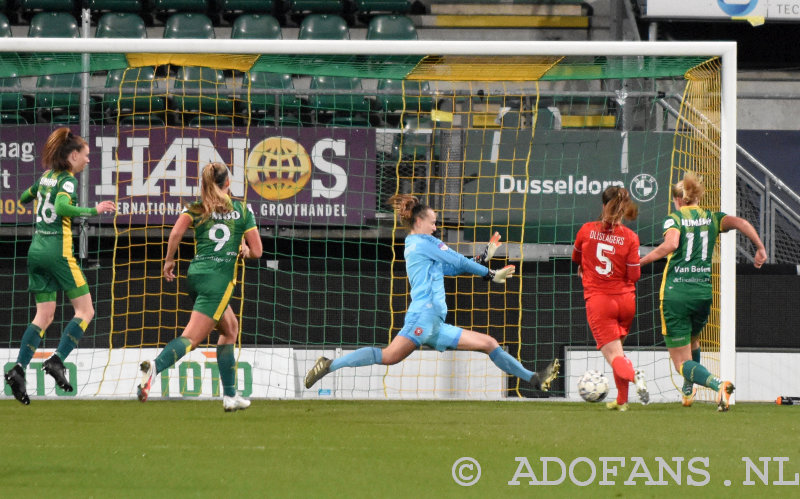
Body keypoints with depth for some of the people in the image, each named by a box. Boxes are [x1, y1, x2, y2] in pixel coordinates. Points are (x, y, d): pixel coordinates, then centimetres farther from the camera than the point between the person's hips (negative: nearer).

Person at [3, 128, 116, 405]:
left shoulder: (47, 176, 14)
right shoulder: (67, 180, -9)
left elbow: (24, 198, 30)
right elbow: (63, 207, -27)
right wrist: (94, 211, -24)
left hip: (36, 250, 8)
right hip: (58, 251, -8)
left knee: (44, 315, 8)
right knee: (85, 311, 0)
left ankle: (19, 369, -6)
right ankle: (57, 361, -13)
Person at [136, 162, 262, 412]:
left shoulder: (195, 209, 10)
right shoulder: (243, 210, 8)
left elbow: (176, 232, -9)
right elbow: (256, 251, 6)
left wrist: (169, 260, 4)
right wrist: (244, 250, 28)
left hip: (195, 273, 5)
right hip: (220, 278, -5)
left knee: (230, 328, 24)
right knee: (191, 337, -13)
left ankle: (230, 395, 21)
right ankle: (155, 366, -42)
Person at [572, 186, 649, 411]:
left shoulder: (587, 230, -4)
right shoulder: (630, 237, -7)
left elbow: (576, 258, 16)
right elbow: (634, 275, -7)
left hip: (598, 301, -2)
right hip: (625, 300, 2)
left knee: (614, 356, -6)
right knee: (616, 348, 24)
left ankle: (633, 375, -38)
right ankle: (621, 400, 27)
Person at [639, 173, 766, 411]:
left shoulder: (674, 218, -2)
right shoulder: (712, 218, 9)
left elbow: (671, 244, -22)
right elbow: (741, 223, -8)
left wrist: (640, 261, -13)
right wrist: (760, 249, -1)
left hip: (675, 295, -4)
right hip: (703, 292, 4)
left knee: (682, 363, -3)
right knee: (692, 340, 37)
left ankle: (718, 384, -29)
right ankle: (688, 392, 45)